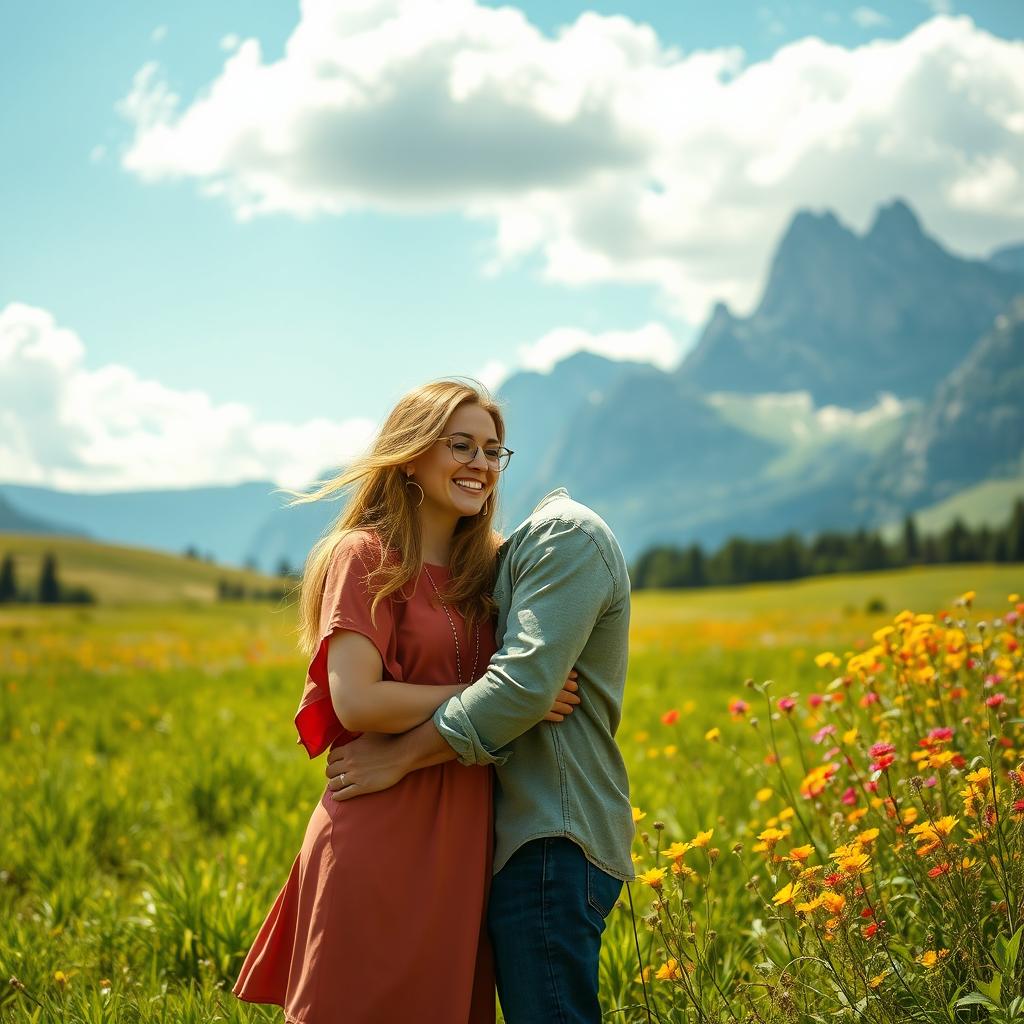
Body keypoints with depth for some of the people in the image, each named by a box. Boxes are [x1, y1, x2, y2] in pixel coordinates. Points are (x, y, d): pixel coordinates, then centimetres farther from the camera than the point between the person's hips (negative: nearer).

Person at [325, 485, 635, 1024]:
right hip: (526, 835, 10)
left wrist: (398, 756, -17)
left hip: (553, 843, -10)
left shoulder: (567, 534, -10)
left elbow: (523, 686, -22)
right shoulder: (514, 550, 22)